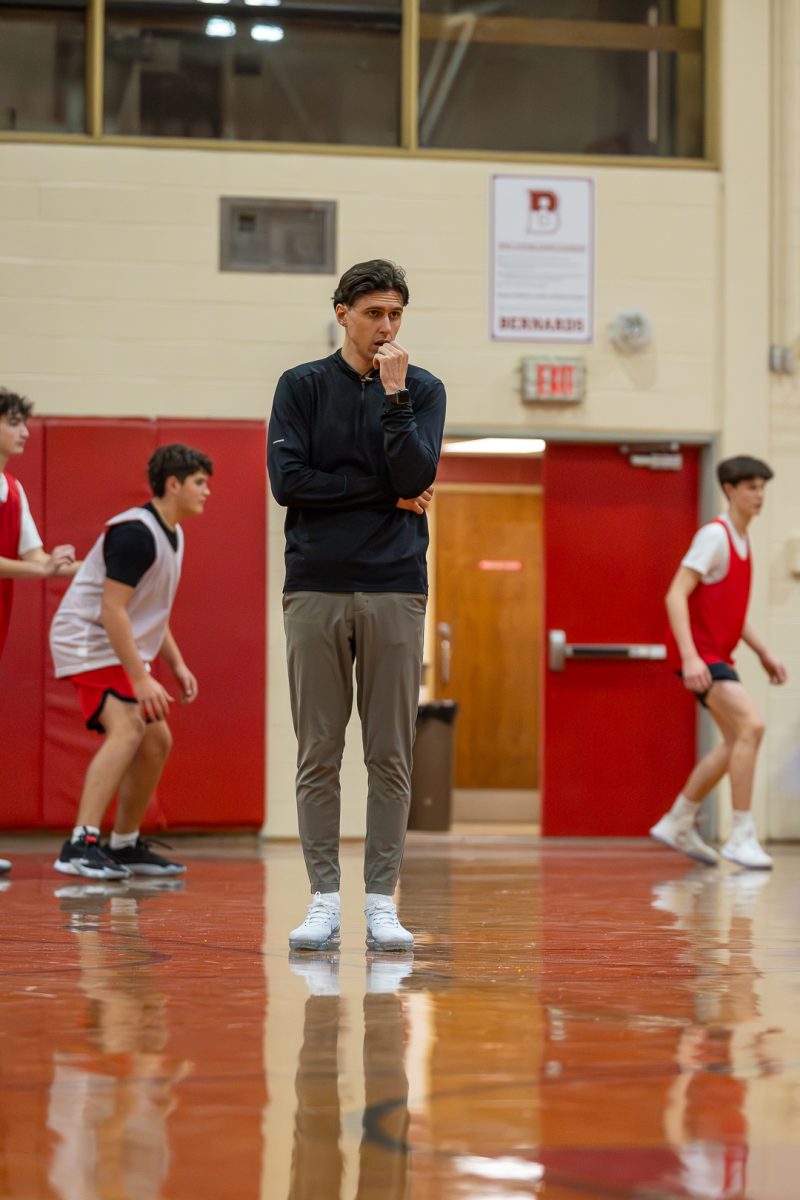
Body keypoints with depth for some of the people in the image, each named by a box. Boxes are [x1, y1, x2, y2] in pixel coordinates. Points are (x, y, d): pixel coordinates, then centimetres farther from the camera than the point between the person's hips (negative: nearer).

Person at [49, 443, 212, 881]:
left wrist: (177, 665, 16)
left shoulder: (172, 534, 11)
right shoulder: (135, 532, -20)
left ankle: (125, 846, 22)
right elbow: (112, 610, -26)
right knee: (126, 729, -26)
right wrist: (142, 679, -27)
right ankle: (80, 845, -32)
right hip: (87, 641, -10)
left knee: (156, 740, 11)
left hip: (120, 648, 10)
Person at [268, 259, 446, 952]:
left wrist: (394, 394, -12)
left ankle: (382, 902, 6)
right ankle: (324, 901, 5)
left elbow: (416, 476, -7)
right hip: (316, 589, 0)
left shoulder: (423, 389, 7)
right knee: (318, 756, 0)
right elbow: (288, 480, -6)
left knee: (391, 757, 1)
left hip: (394, 590, 0)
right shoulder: (302, 387, 6)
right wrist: (386, 491, -7)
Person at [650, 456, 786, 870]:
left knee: (736, 741, 11)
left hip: (719, 656, 10)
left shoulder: (742, 540, 14)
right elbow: (676, 595, -20)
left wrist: (764, 653, 17)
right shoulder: (714, 535, -13)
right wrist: (690, 656, -29)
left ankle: (678, 823, 23)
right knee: (751, 725, -21)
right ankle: (742, 836, -17)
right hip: (701, 654, -10)